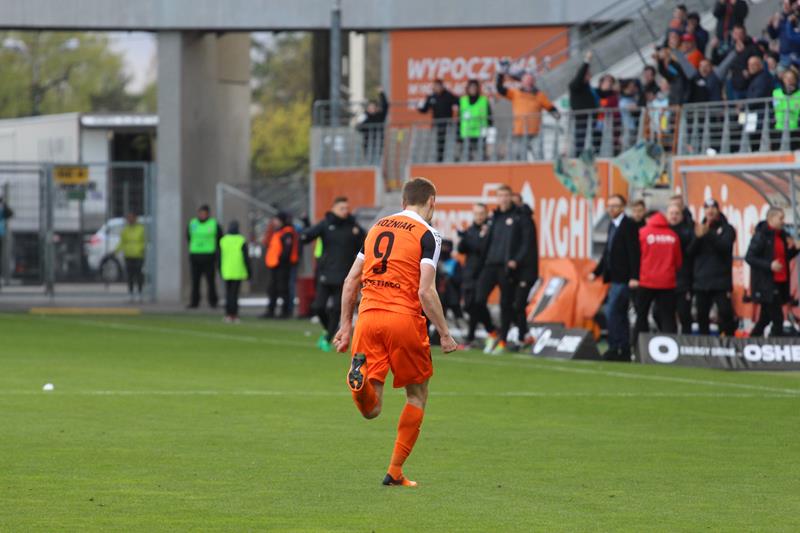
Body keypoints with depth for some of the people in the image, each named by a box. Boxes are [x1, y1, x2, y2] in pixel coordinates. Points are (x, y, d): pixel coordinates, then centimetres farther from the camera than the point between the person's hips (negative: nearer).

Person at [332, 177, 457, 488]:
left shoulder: (377, 227, 17)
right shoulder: (427, 235, -1)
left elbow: (351, 280, 16)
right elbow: (425, 291, -10)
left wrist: (346, 325, 22)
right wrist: (444, 334, -3)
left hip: (368, 316, 4)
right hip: (404, 318, -4)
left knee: (371, 410, 2)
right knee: (417, 395, 16)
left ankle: (360, 374, -31)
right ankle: (395, 471, 13)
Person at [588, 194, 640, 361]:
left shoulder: (629, 225, -12)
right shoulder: (612, 225, 16)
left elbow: (634, 252, -17)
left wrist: (634, 277, -23)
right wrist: (597, 272, 20)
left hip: (623, 279, -10)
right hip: (615, 278, 10)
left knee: (612, 312, -14)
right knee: (620, 315, 11)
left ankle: (615, 348, -12)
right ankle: (624, 351, 15)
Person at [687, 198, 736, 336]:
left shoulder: (726, 229, 5)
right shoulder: (700, 228, 14)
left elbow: (724, 246, -14)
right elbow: (690, 251, 4)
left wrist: (708, 234, -27)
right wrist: (698, 237, -15)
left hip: (721, 281, -4)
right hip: (701, 281, 4)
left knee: (725, 312, -11)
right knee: (702, 315, 7)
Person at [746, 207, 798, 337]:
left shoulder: (782, 235, 13)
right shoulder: (761, 235, -11)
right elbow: (749, 258, -15)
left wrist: (792, 248, 1)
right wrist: (769, 265, -24)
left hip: (779, 284, 8)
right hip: (766, 285, -8)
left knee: (765, 318, 13)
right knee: (777, 319, -10)